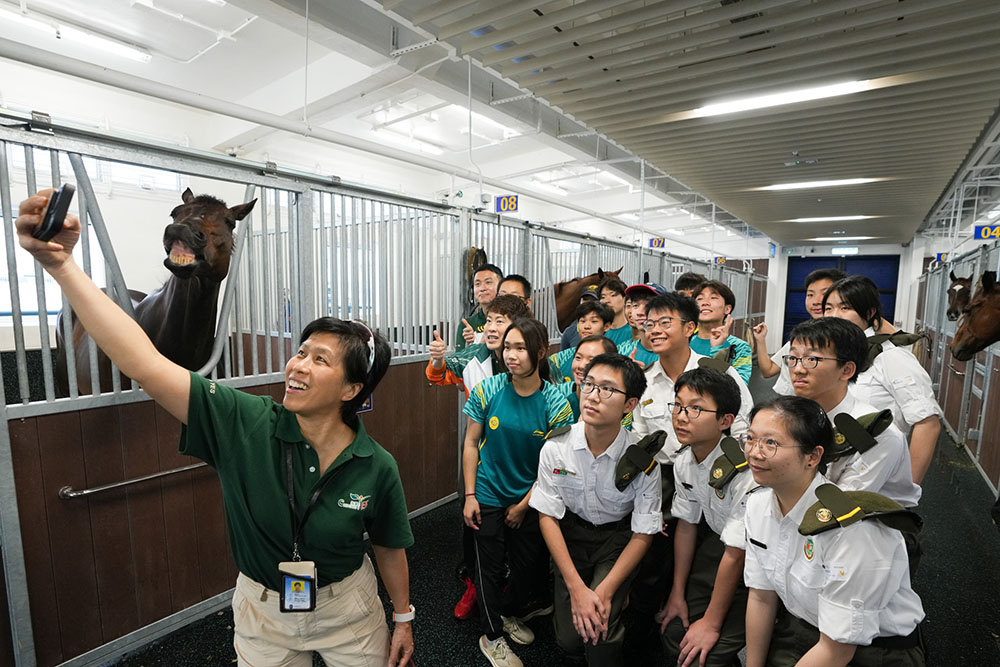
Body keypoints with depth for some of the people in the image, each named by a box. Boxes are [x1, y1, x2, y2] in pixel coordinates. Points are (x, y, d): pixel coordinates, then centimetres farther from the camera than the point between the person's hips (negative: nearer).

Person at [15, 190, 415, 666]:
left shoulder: (377, 467, -22)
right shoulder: (246, 424, -23)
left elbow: (389, 547, -7)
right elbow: (144, 363, -30)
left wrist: (403, 619, 5)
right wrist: (60, 264, -36)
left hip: (349, 613, 0)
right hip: (262, 614, 1)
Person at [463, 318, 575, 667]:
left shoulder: (556, 405, -16)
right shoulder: (488, 390, -15)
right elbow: (471, 444, -5)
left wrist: (524, 505, -4)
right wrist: (469, 495, -6)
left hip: (529, 500, 1)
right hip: (489, 496, 0)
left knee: (530, 566, 15)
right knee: (490, 567, 11)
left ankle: (509, 613, 47)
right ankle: (492, 636, 36)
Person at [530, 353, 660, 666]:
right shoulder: (556, 448, -20)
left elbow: (642, 533, -13)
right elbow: (548, 516, -12)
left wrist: (604, 592, -19)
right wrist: (577, 588, -17)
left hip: (618, 538, -1)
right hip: (571, 533, 2)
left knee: (599, 626, -20)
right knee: (569, 637, -4)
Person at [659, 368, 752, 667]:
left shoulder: (744, 472, -32)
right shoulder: (684, 463, -11)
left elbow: (736, 556, -24)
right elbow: (686, 526, 2)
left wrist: (711, 623, -12)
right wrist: (678, 593, 9)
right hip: (716, 542, 6)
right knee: (673, 633, 5)